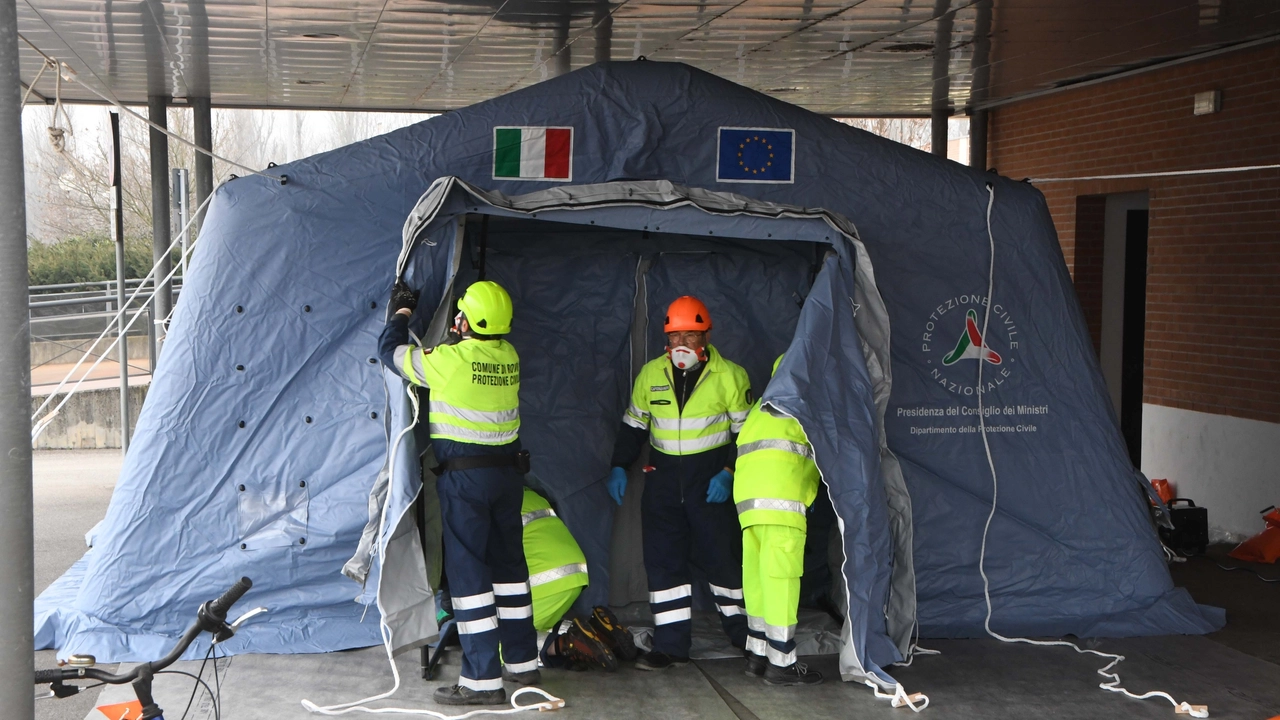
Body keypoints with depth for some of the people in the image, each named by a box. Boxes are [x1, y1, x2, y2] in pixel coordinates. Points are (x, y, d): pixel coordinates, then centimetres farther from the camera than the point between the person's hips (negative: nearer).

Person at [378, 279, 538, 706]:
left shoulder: (451, 360, -17)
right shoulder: (509, 356, 2)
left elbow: (391, 350, -3)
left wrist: (402, 310, 15)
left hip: (464, 476, -7)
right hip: (509, 470, 7)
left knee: (468, 571, -2)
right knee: (509, 563, 16)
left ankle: (482, 680, -1)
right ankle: (523, 662, 26)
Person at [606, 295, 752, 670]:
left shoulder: (730, 376, -5)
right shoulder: (650, 374, 5)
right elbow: (633, 425, 14)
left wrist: (729, 472, -12)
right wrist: (619, 467, 5)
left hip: (712, 480, -3)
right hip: (663, 478, 3)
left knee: (723, 556, 2)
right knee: (663, 561, 2)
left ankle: (744, 633, 21)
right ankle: (670, 644, 9)